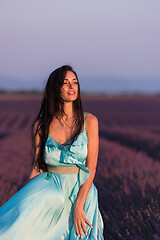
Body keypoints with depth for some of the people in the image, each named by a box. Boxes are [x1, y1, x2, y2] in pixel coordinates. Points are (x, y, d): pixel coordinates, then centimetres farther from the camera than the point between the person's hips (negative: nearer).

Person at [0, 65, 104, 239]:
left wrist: (78, 206, -15)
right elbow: (37, 168, 4)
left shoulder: (89, 121, -3)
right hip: (49, 190, 0)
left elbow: (91, 168, -6)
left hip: (81, 191, 0)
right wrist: (26, 201, -7)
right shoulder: (40, 126, 1)